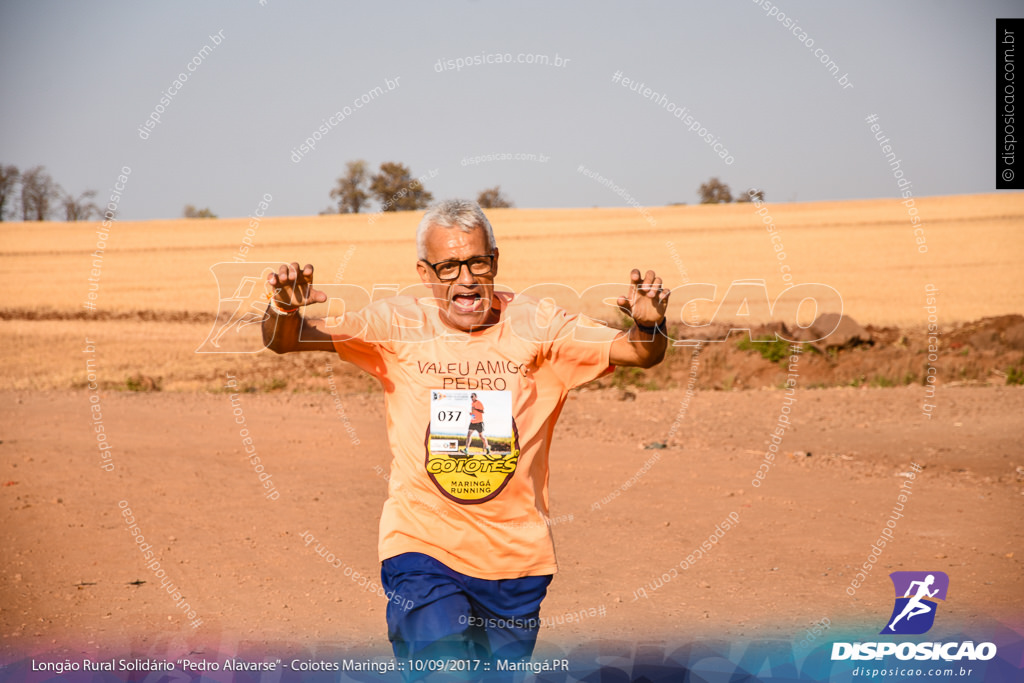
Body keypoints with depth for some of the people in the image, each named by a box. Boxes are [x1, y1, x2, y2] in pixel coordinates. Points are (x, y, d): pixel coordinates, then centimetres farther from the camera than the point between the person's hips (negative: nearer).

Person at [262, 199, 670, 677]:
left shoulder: (534, 325, -1)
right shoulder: (397, 325, -2)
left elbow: (640, 352, -7)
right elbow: (286, 341, -9)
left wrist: (649, 325, -30)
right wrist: (283, 311, -32)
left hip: (517, 561, 2)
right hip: (422, 549, -2)